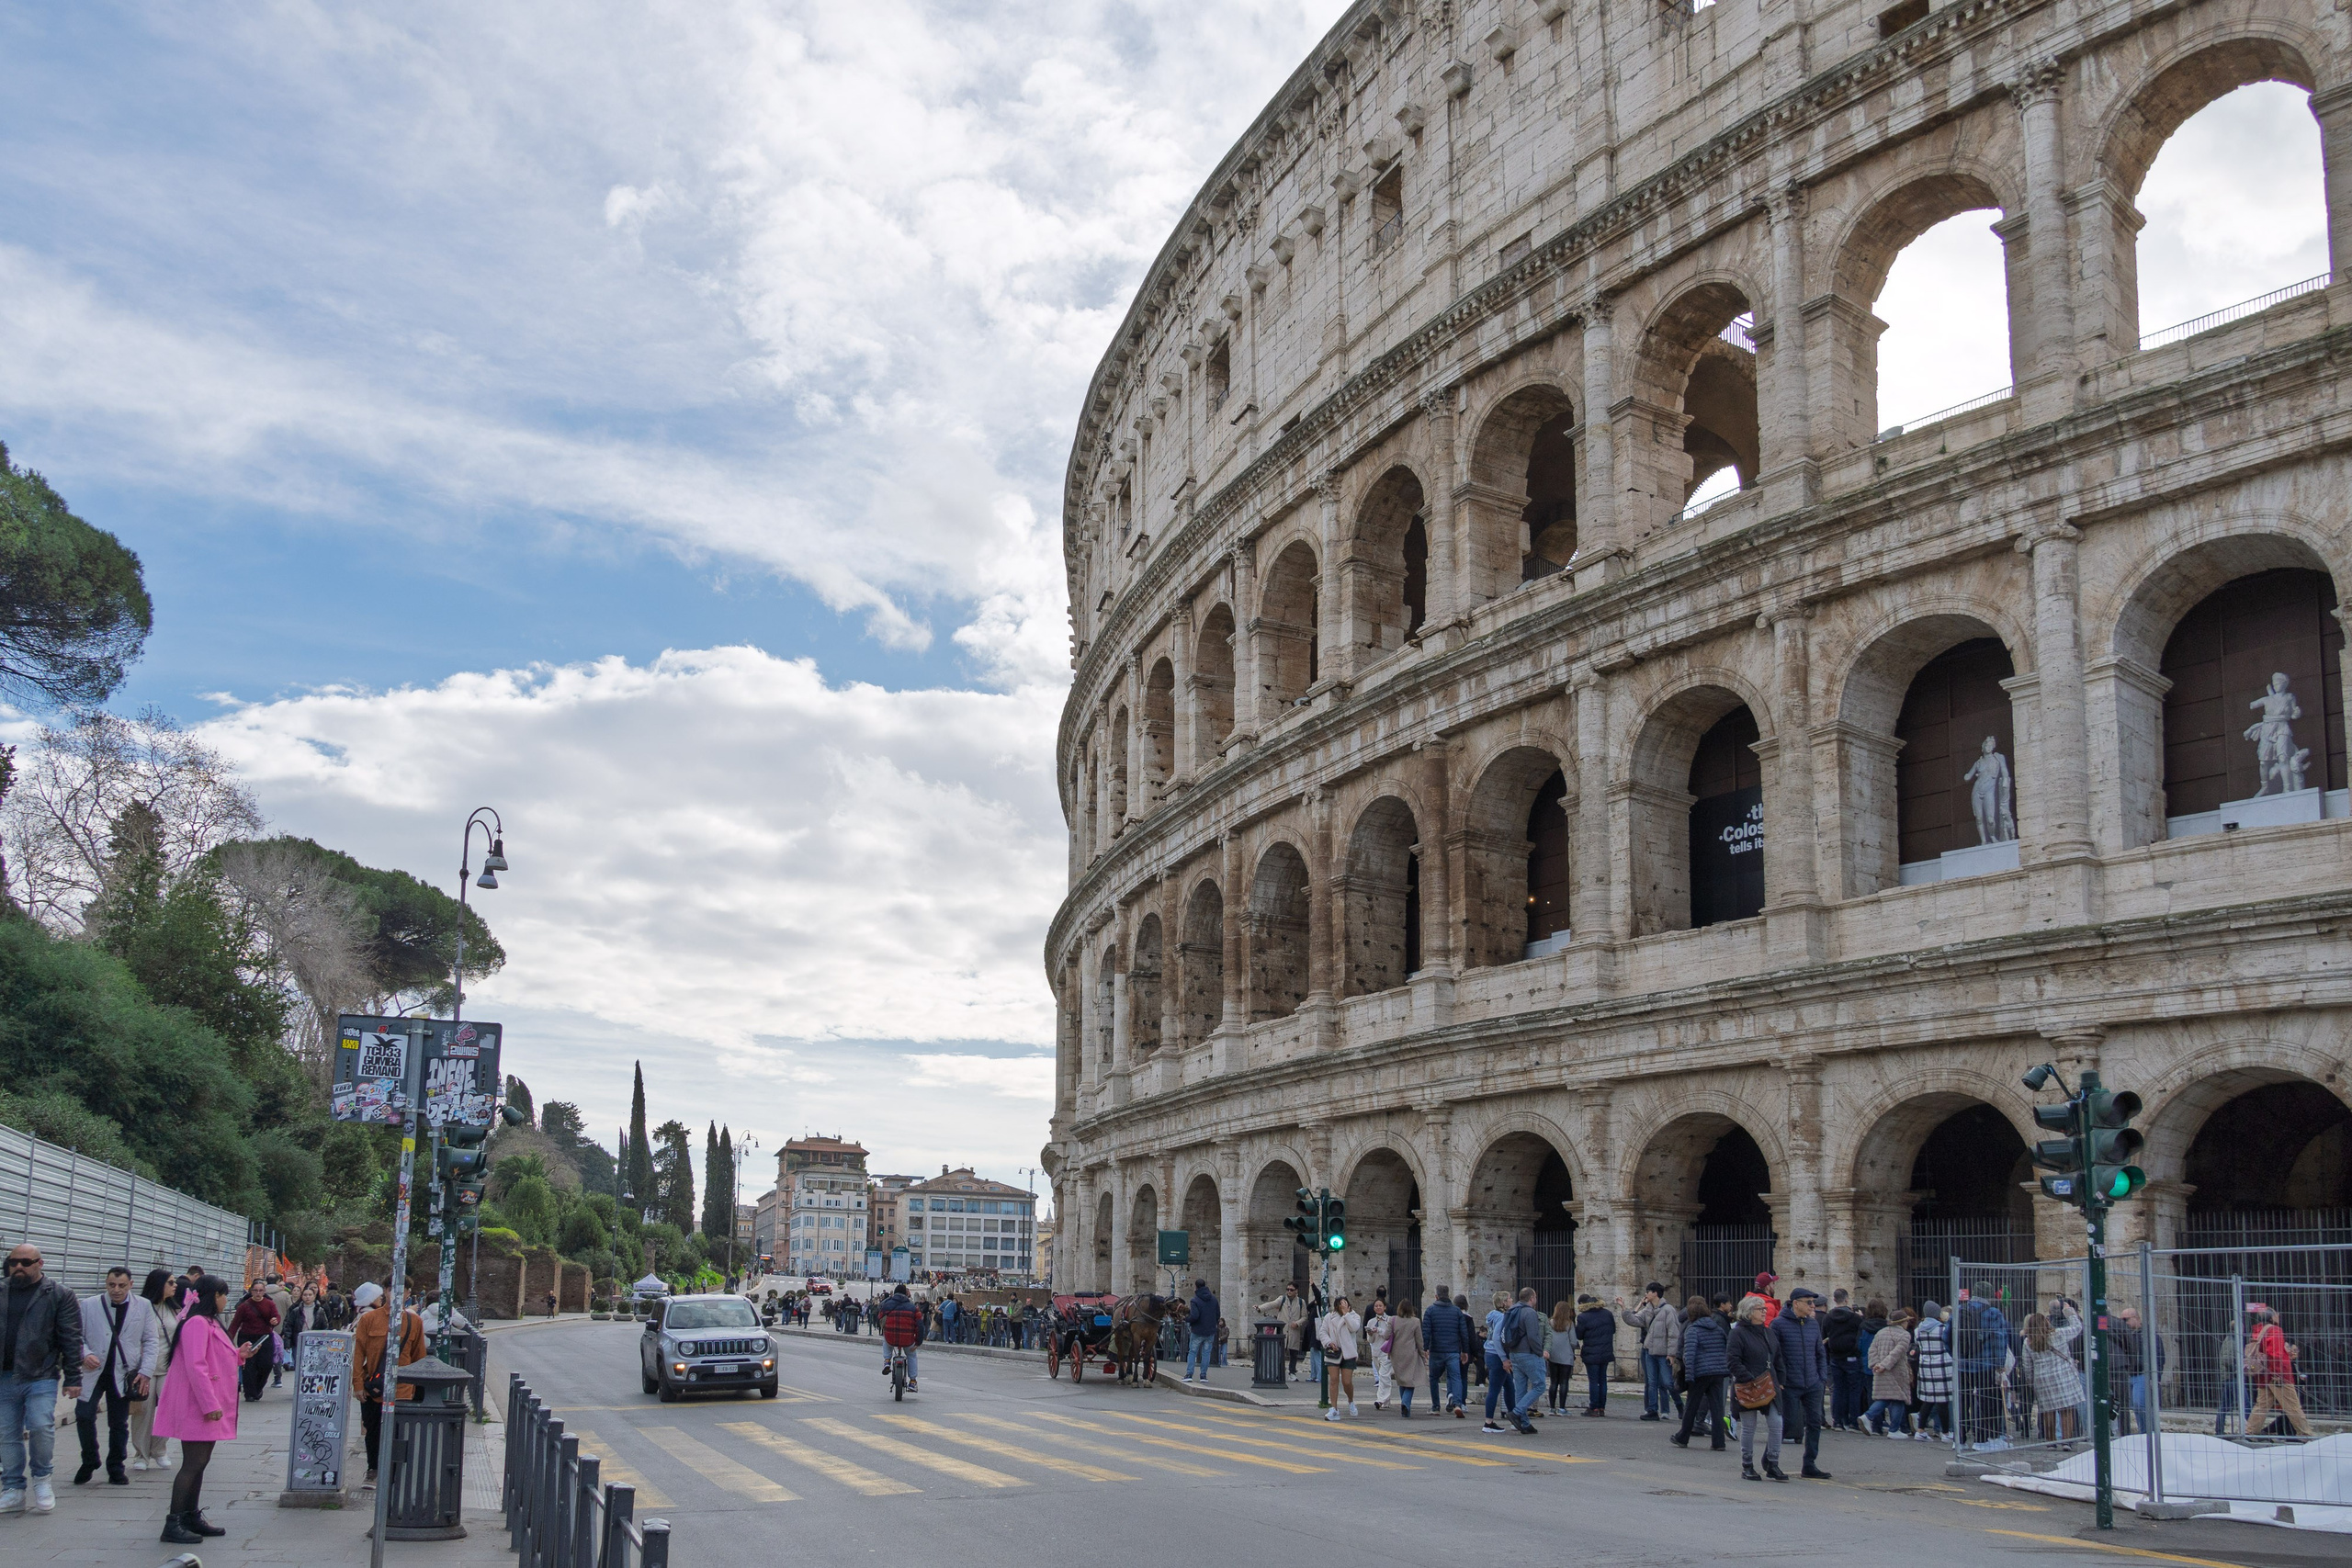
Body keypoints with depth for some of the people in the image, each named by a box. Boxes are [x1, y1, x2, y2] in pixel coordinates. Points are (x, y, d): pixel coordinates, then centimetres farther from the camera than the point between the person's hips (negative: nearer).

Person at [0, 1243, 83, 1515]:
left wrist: (73, 1379, -6)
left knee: (41, 1426, -15)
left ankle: (41, 1478, 8)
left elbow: (71, 1339, -2)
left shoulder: (58, 1296, 0)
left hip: (41, 1378, -4)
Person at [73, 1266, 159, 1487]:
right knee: (84, 1415, -9)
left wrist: (145, 1372, -5)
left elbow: (150, 1342, 4)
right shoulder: (89, 1306, 2)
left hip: (123, 1375, 0)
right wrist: (85, 1354, -16)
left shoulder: (143, 1307, 3)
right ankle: (89, 1462, 13)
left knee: (119, 1424, 5)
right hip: (93, 1371, 0)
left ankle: (116, 1469, 19)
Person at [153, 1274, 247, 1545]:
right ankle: (173, 1524, -6)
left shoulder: (208, 1323, 18)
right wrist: (210, 1404, -24)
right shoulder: (197, 1323, -16)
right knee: (193, 1464, -9)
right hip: (197, 1407, -10)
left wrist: (239, 1355, 16)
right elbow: (195, 1366, -23)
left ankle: (192, 1517, 21)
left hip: (209, 1406, 10)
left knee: (200, 1462, 14)